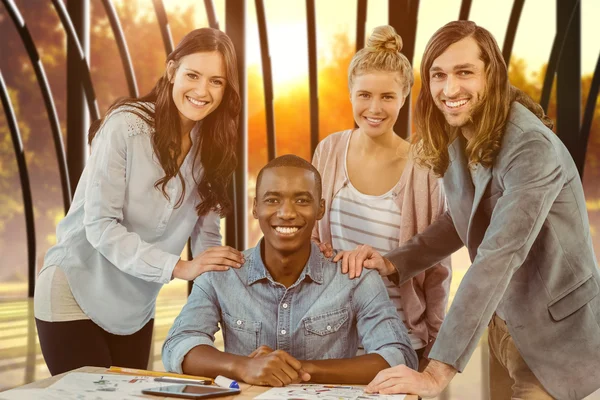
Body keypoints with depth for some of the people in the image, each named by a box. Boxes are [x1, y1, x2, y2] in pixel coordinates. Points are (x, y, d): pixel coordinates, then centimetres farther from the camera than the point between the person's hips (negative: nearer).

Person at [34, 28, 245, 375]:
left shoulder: (212, 146, -1)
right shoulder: (126, 125, -18)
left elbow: (206, 236, -1)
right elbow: (99, 225, -22)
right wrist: (178, 267, -29)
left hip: (137, 306, 6)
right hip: (77, 294, -5)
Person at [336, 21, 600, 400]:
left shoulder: (533, 148, -27)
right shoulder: (458, 137, -2)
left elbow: (497, 258, -34)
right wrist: (392, 262, -5)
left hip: (554, 334, -7)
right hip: (503, 324, 7)